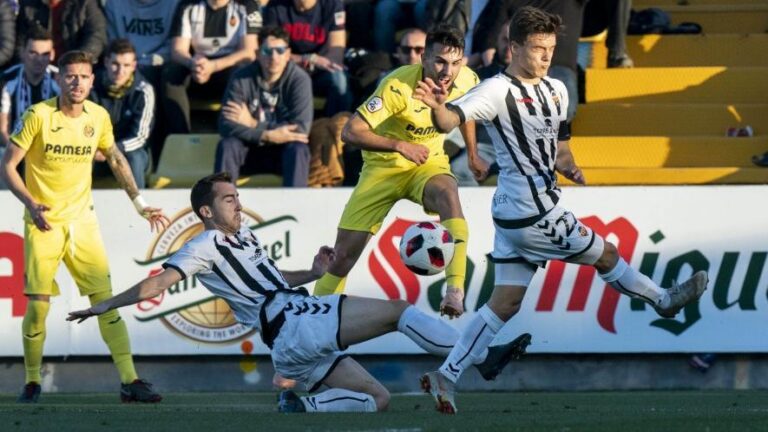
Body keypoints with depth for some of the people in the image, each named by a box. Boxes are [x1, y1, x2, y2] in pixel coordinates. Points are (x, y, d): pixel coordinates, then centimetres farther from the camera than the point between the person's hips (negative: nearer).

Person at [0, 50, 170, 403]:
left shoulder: (98, 117, 1)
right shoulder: (39, 115, -11)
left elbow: (116, 160, 19)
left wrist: (139, 204, 15)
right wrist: (30, 203, -21)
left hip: (82, 221, 3)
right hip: (43, 223, -3)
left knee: (106, 300, -4)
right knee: (37, 305, -6)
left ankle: (129, 381, -3)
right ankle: (32, 381, 12)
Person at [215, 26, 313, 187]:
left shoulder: (299, 79, -13)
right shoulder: (241, 79, -10)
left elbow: (300, 129, -21)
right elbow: (225, 125, -20)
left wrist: (254, 125, -20)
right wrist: (267, 135, -33)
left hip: (283, 153, -1)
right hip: (250, 151, 1)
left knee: (298, 149, -32)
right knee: (227, 145, -28)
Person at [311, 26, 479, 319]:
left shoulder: (467, 81, -13)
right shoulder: (398, 86, -27)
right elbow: (350, 132, -30)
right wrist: (399, 146, -37)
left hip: (429, 163, 2)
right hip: (383, 167, -1)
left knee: (447, 192, -36)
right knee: (345, 253, -3)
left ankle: (455, 291, -41)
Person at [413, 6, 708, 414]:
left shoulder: (556, 90, 12)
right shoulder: (498, 91, -17)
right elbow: (451, 120, -30)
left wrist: (568, 167, 0)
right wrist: (438, 107, -54)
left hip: (515, 215, 9)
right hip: (532, 213, -9)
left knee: (505, 303, 8)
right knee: (605, 254, 9)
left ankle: (446, 376, 8)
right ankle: (664, 300, 33)